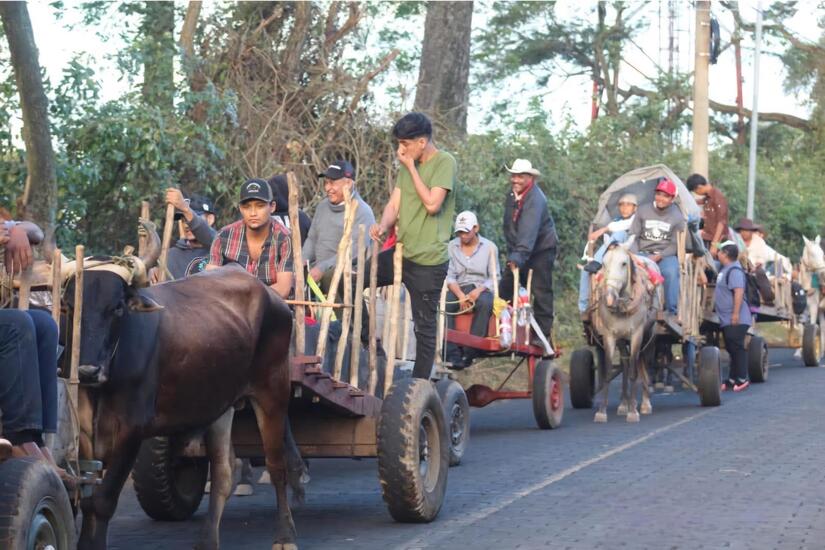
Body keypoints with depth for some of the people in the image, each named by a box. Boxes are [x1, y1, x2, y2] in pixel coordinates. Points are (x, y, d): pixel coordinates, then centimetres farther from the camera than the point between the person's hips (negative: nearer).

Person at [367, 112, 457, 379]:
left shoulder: (444, 162, -11)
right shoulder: (408, 164, 12)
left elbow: (432, 204, -22)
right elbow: (394, 205, 8)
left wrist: (411, 167, -14)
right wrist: (383, 225, -14)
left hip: (428, 260, -8)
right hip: (400, 252, 8)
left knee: (424, 327, 0)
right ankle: (368, 344, 19)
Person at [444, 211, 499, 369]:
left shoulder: (490, 247, 5)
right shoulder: (451, 247, 8)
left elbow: (494, 277, 0)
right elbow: (449, 276, 1)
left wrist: (478, 291, -18)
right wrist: (460, 295, -17)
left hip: (481, 289, -1)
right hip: (458, 289, 1)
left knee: (485, 303, -37)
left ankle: (469, 352, -34)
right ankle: (453, 354, -35)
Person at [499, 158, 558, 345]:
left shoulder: (535, 199, -25)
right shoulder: (512, 193, 3)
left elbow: (529, 230, -36)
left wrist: (518, 256, -46)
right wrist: (512, 252, 9)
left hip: (541, 249, -8)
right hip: (518, 249, 8)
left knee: (541, 292, -7)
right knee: (505, 288, 3)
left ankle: (544, 334, -2)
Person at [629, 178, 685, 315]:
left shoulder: (677, 216, 1)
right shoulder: (643, 211, 5)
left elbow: (675, 244, 0)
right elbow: (633, 236, 6)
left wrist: (658, 256, -14)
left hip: (665, 254, -1)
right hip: (643, 252, 1)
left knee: (671, 272, -33)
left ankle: (671, 310, -25)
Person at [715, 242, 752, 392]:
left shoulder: (734, 270, -17)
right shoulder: (725, 270, 15)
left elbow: (739, 292, -25)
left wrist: (735, 313, -28)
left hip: (736, 320, -10)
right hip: (727, 320, 10)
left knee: (737, 348, -8)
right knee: (731, 349, 13)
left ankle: (742, 379, -4)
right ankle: (732, 379, 18)